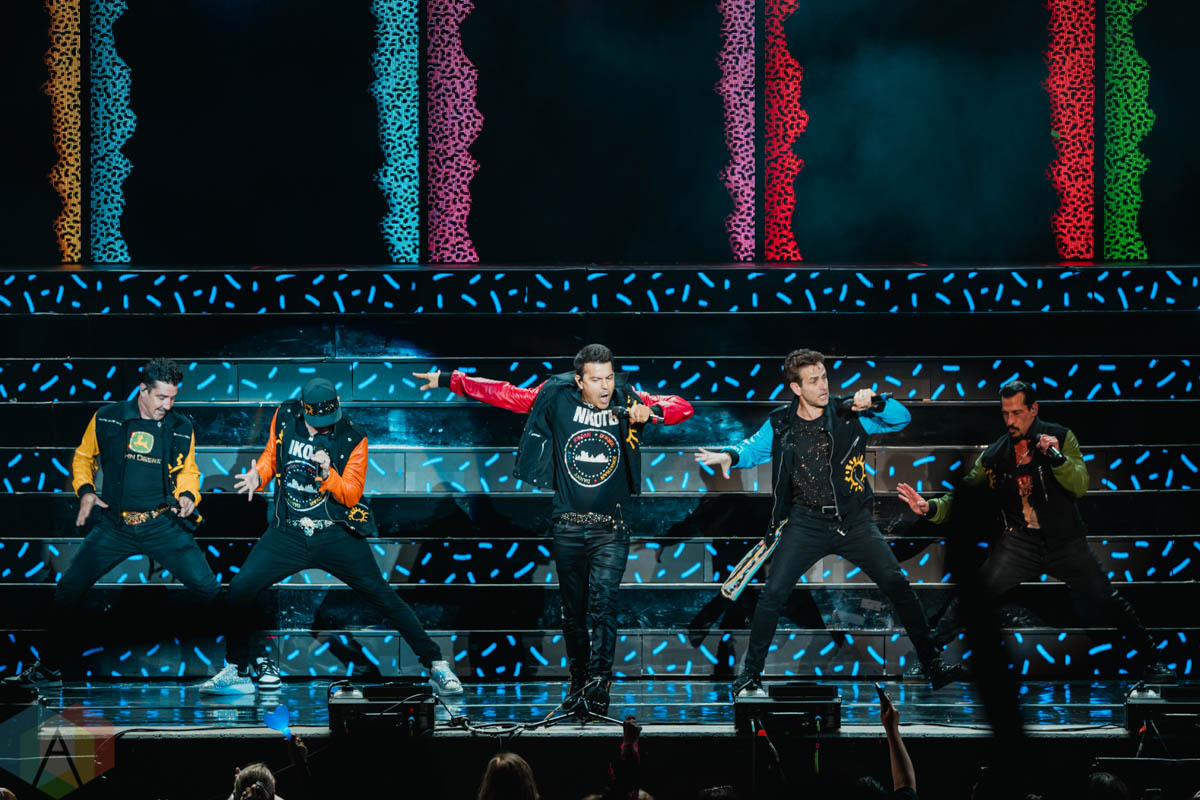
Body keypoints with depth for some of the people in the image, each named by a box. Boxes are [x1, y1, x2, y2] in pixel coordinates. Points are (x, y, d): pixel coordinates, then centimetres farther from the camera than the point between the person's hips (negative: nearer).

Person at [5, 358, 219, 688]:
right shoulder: (107, 419, -2)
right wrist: (85, 491, -4)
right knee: (69, 590, -2)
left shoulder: (181, 429, 1)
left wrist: (188, 494, -6)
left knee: (209, 589, -11)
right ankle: (49, 668, 14)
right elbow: (83, 457, 12)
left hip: (163, 525, 0)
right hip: (114, 525, 0)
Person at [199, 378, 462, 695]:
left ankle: (436, 665, 0)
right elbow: (272, 455, 13)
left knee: (382, 595, -8)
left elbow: (352, 495, -9)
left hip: (335, 534, -2)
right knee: (239, 589, -9)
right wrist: (258, 476, -8)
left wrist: (328, 474, -28)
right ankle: (236, 670, 10)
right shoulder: (285, 417, -1)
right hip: (287, 534, 3)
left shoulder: (353, 439, -9)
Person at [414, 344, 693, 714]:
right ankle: (578, 680, 21)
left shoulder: (627, 402, -4)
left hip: (610, 528, -2)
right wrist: (451, 380, 7)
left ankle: (598, 682, -23)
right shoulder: (556, 399, -2)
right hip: (568, 527, 2)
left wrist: (651, 410, -28)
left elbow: (682, 408, -8)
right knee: (573, 610, 9)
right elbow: (504, 394, 6)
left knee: (603, 600, -18)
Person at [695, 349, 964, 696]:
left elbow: (901, 418, -3)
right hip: (807, 523, 0)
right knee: (773, 593, -9)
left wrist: (874, 402, -23)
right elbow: (753, 449, 11)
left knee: (897, 584, -7)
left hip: (853, 521, 0)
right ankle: (749, 674, 5)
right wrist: (729, 455, -12)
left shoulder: (848, 416, -2)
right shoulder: (781, 424, 0)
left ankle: (932, 665, 3)